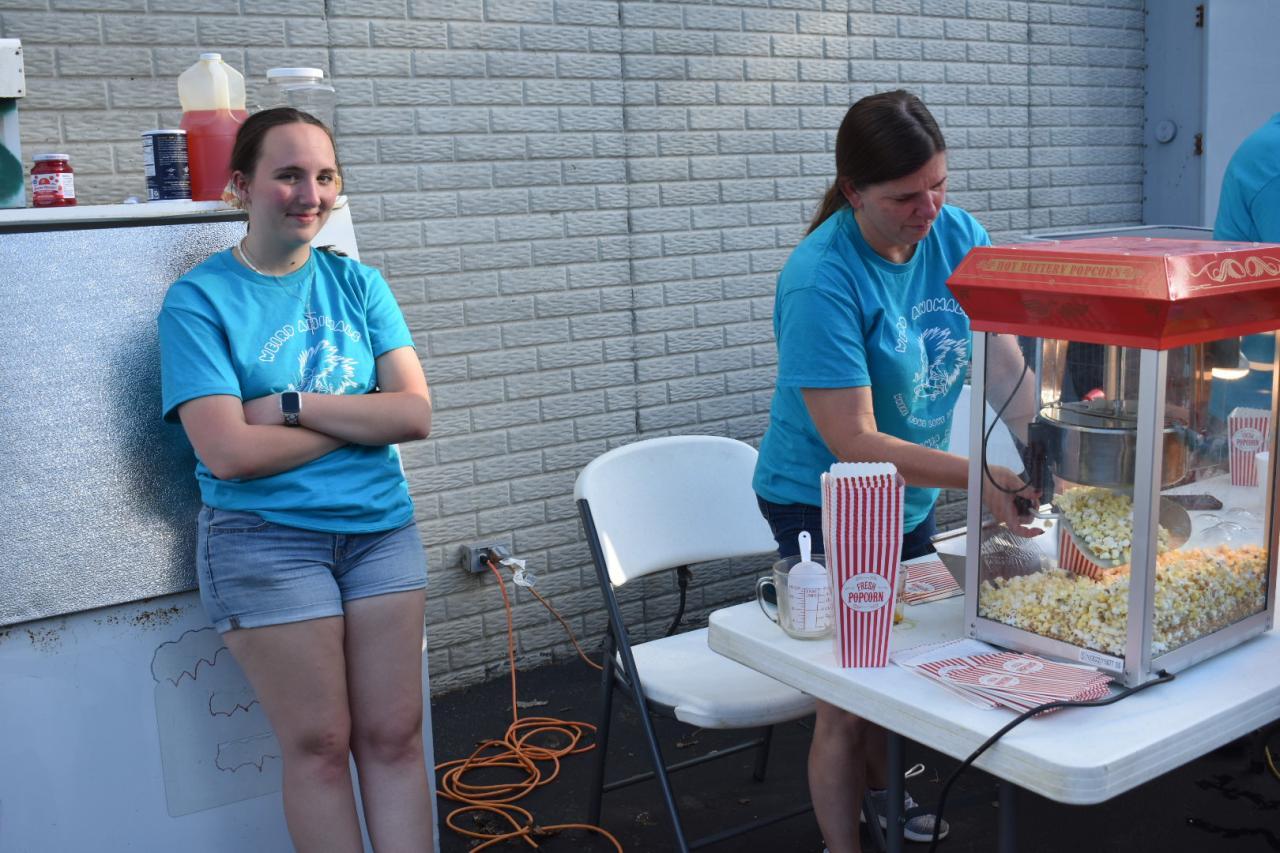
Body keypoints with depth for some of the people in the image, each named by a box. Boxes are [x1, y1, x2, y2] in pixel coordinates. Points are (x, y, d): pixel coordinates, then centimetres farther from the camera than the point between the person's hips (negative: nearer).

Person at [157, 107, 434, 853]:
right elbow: (229, 452, -15)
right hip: (267, 539, -4)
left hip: (382, 527, 4)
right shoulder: (198, 300, -5)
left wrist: (292, 406, -13)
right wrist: (360, 416, -9)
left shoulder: (357, 284, 7)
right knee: (319, 745, 4)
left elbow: (416, 414, -3)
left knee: (394, 736, 6)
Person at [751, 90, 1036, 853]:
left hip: (912, 493, 7)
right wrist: (977, 477, -37)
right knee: (846, 700, 2)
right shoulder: (821, 281, -27)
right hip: (824, 504, -6)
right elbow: (854, 445, -29)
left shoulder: (959, 236, -9)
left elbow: (1007, 367, -10)